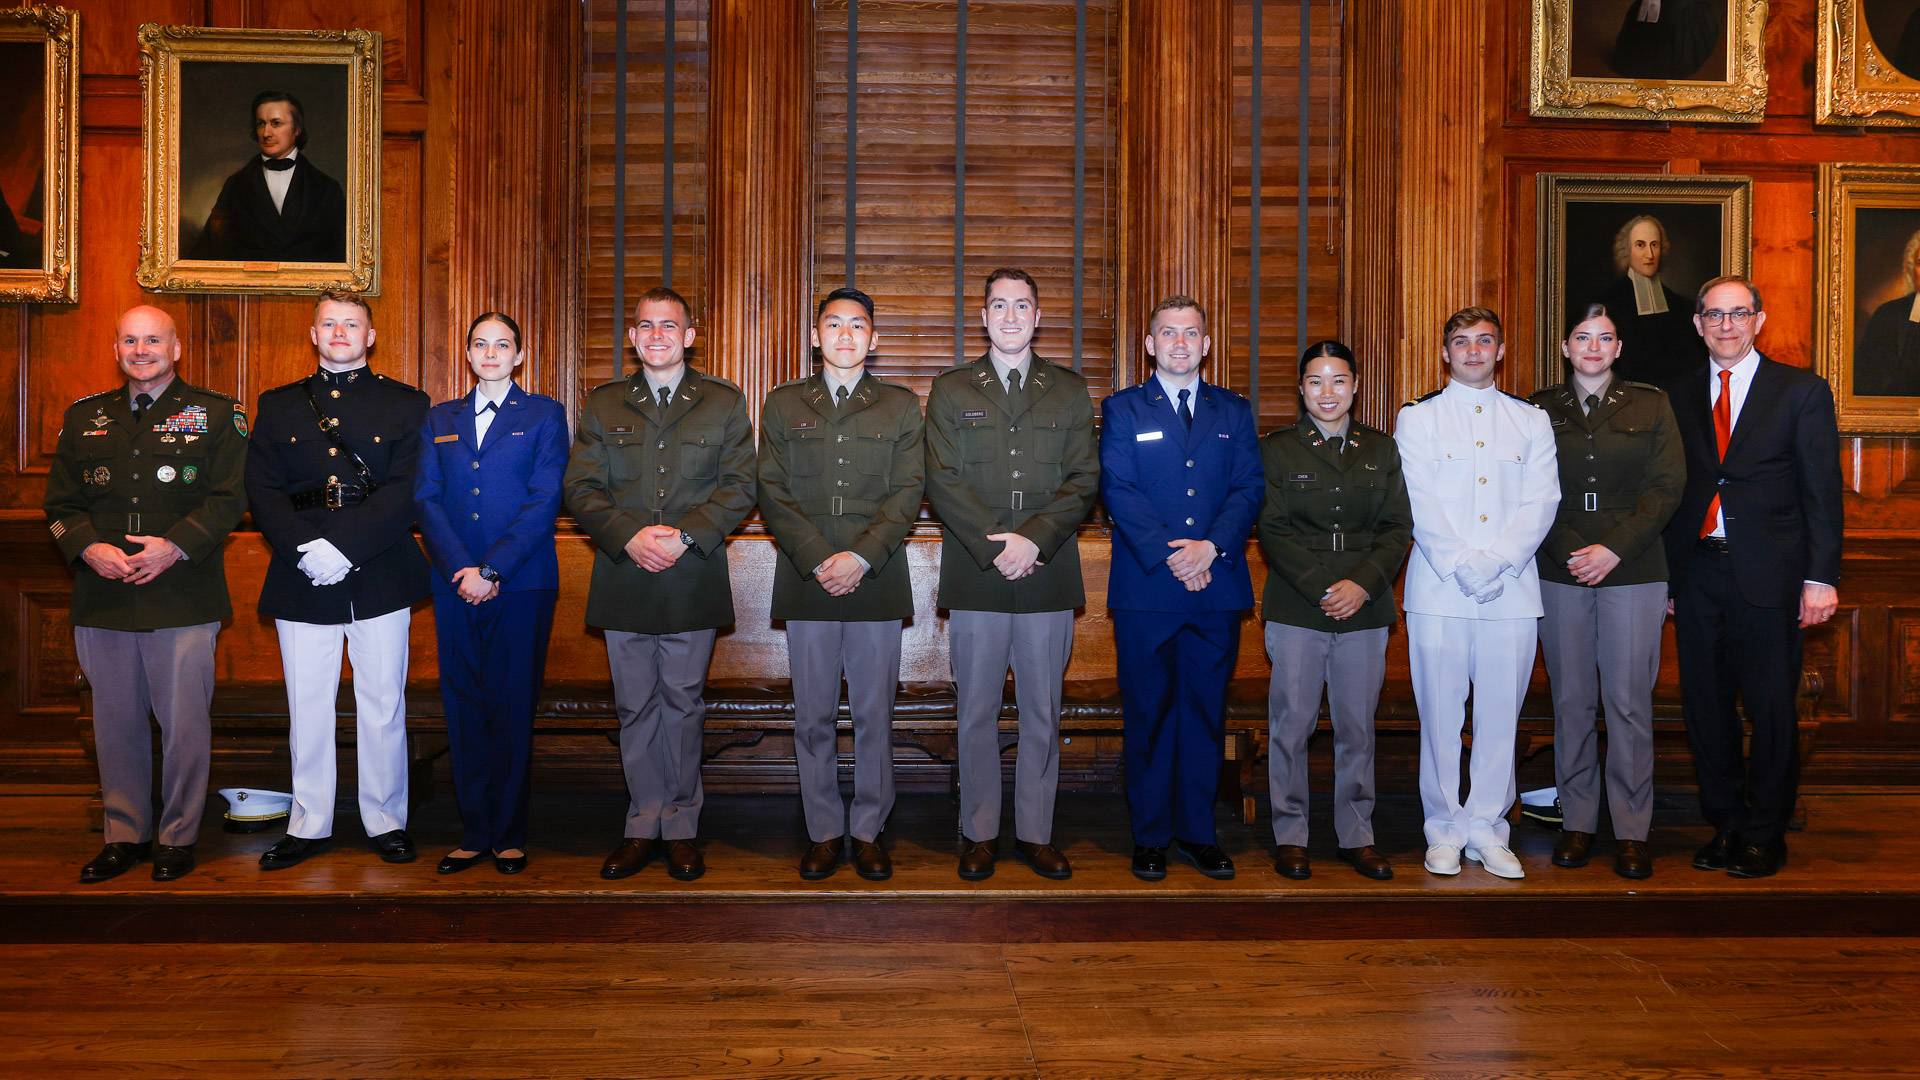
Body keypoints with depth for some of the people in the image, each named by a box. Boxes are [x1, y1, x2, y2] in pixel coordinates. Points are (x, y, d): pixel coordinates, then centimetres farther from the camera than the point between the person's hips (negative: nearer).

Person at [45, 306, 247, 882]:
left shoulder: (215, 414, 3)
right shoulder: (84, 418, 14)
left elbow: (230, 498, -4)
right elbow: (61, 503, 11)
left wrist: (176, 546, -16)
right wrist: (89, 549, -8)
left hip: (183, 599, -3)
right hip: (102, 597, 4)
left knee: (184, 723, 1)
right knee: (116, 722, 10)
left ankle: (177, 836, 16)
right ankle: (124, 835, 24)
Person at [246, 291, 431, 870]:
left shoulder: (405, 404, 6)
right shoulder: (278, 405, 14)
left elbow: (406, 490, -6)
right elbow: (262, 489, 4)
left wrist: (343, 547, -16)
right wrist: (303, 550, -13)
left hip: (379, 578, -2)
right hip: (301, 582, 2)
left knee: (383, 708, 4)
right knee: (307, 709, 7)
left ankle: (386, 821, 16)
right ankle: (308, 825, 18)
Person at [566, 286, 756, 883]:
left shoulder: (724, 403, 6)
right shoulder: (603, 404, 10)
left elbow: (739, 486, -2)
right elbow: (581, 487, 3)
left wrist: (686, 536, -16)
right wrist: (629, 536, -14)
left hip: (692, 580, -2)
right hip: (624, 581, 2)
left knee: (682, 704, 5)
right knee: (635, 707, 8)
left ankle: (681, 827, 16)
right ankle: (644, 826, 18)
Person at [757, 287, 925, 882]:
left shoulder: (901, 406, 9)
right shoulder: (783, 404, 11)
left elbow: (908, 492, 0)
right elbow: (773, 492, 3)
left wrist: (861, 557, -13)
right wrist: (818, 560, -10)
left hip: (876, 582, 0)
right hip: (806, 582, 1)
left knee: (874, 715, 4)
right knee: (814, 716, 6)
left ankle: (868, 831, 16)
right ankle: (824, 832, 17)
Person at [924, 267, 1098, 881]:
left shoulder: (1070, 392, 11)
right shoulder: (951, 391, 8)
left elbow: (1084, 480, 2)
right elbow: (942, 482, -1)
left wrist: (1035, 539, -13)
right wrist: (994, 545, -13)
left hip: (1048, 576, 1)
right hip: (975, 578, -1)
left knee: (1042, 711, 7)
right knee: (977, 711, 6)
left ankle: (1035, 832, 19)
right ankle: (980, 834, 17)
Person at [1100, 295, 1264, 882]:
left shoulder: (1234, 411, 13)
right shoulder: (1122, 409, 6)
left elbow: (1250, 488, 3)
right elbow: (1118, 491, -5)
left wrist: (1211, 546, -14)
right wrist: (1169, 556, -15)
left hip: (1217, 588, 2)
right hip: (1145, 590, -2)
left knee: (1206, 712, 8)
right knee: (1148, 714, 3)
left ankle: (1198, 832, 18)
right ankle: (1150, 835, 13)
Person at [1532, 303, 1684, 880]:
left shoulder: (1649, 405, 7)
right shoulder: (1541, 409, 8)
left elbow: (1666, 487, 0)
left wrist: (1613, 549, -10)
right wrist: (1569, 554, -9)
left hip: (1632, 571, -1)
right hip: (1560, 571, 1)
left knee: (1628, 699, -1)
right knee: (1571, 700, 4)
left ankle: (1632, 829, 8)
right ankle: (1577, 822, 13)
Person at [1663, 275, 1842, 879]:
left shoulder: (1801, 392, 3)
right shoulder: (1680, 398, 11)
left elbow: (1822, 491, -1)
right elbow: (1671, 493, 10)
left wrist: (1821, 577, -9)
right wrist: (1668, 577, 6)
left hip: (1768, 577, -3)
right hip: (1697, 574, 3)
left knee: (1771, 710, 3)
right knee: (1706, 706, 8)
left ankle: (1766, 834, 16)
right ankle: (1726, 824, 21)